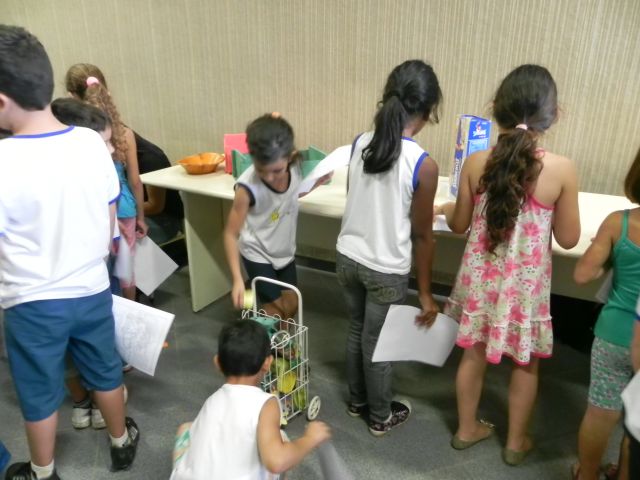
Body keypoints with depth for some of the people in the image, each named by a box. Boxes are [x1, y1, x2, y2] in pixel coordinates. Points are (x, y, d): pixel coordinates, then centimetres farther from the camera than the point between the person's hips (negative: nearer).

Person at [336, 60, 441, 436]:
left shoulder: (359, 144, -4)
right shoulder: (424, 164, -20)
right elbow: (422, 236, -14)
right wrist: (426, 292, -2)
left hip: (348, 257, 5)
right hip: (387, 270, -5)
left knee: (357, 330, 24)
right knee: (377, 343, 14)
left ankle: (357, 400, 45)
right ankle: (381, 416, 38)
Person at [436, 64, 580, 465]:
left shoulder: (476, 163, -12)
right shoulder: (562, 169, -18)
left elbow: (459, 225, -1)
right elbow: (568, 239, -7)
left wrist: (445, 208, 21)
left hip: (482, 277, 2)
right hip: (527, 282, -2)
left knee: (474, 354, 21)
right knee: (526, 363, 21)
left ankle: (467, 429, 41)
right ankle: (516, 442, 40)